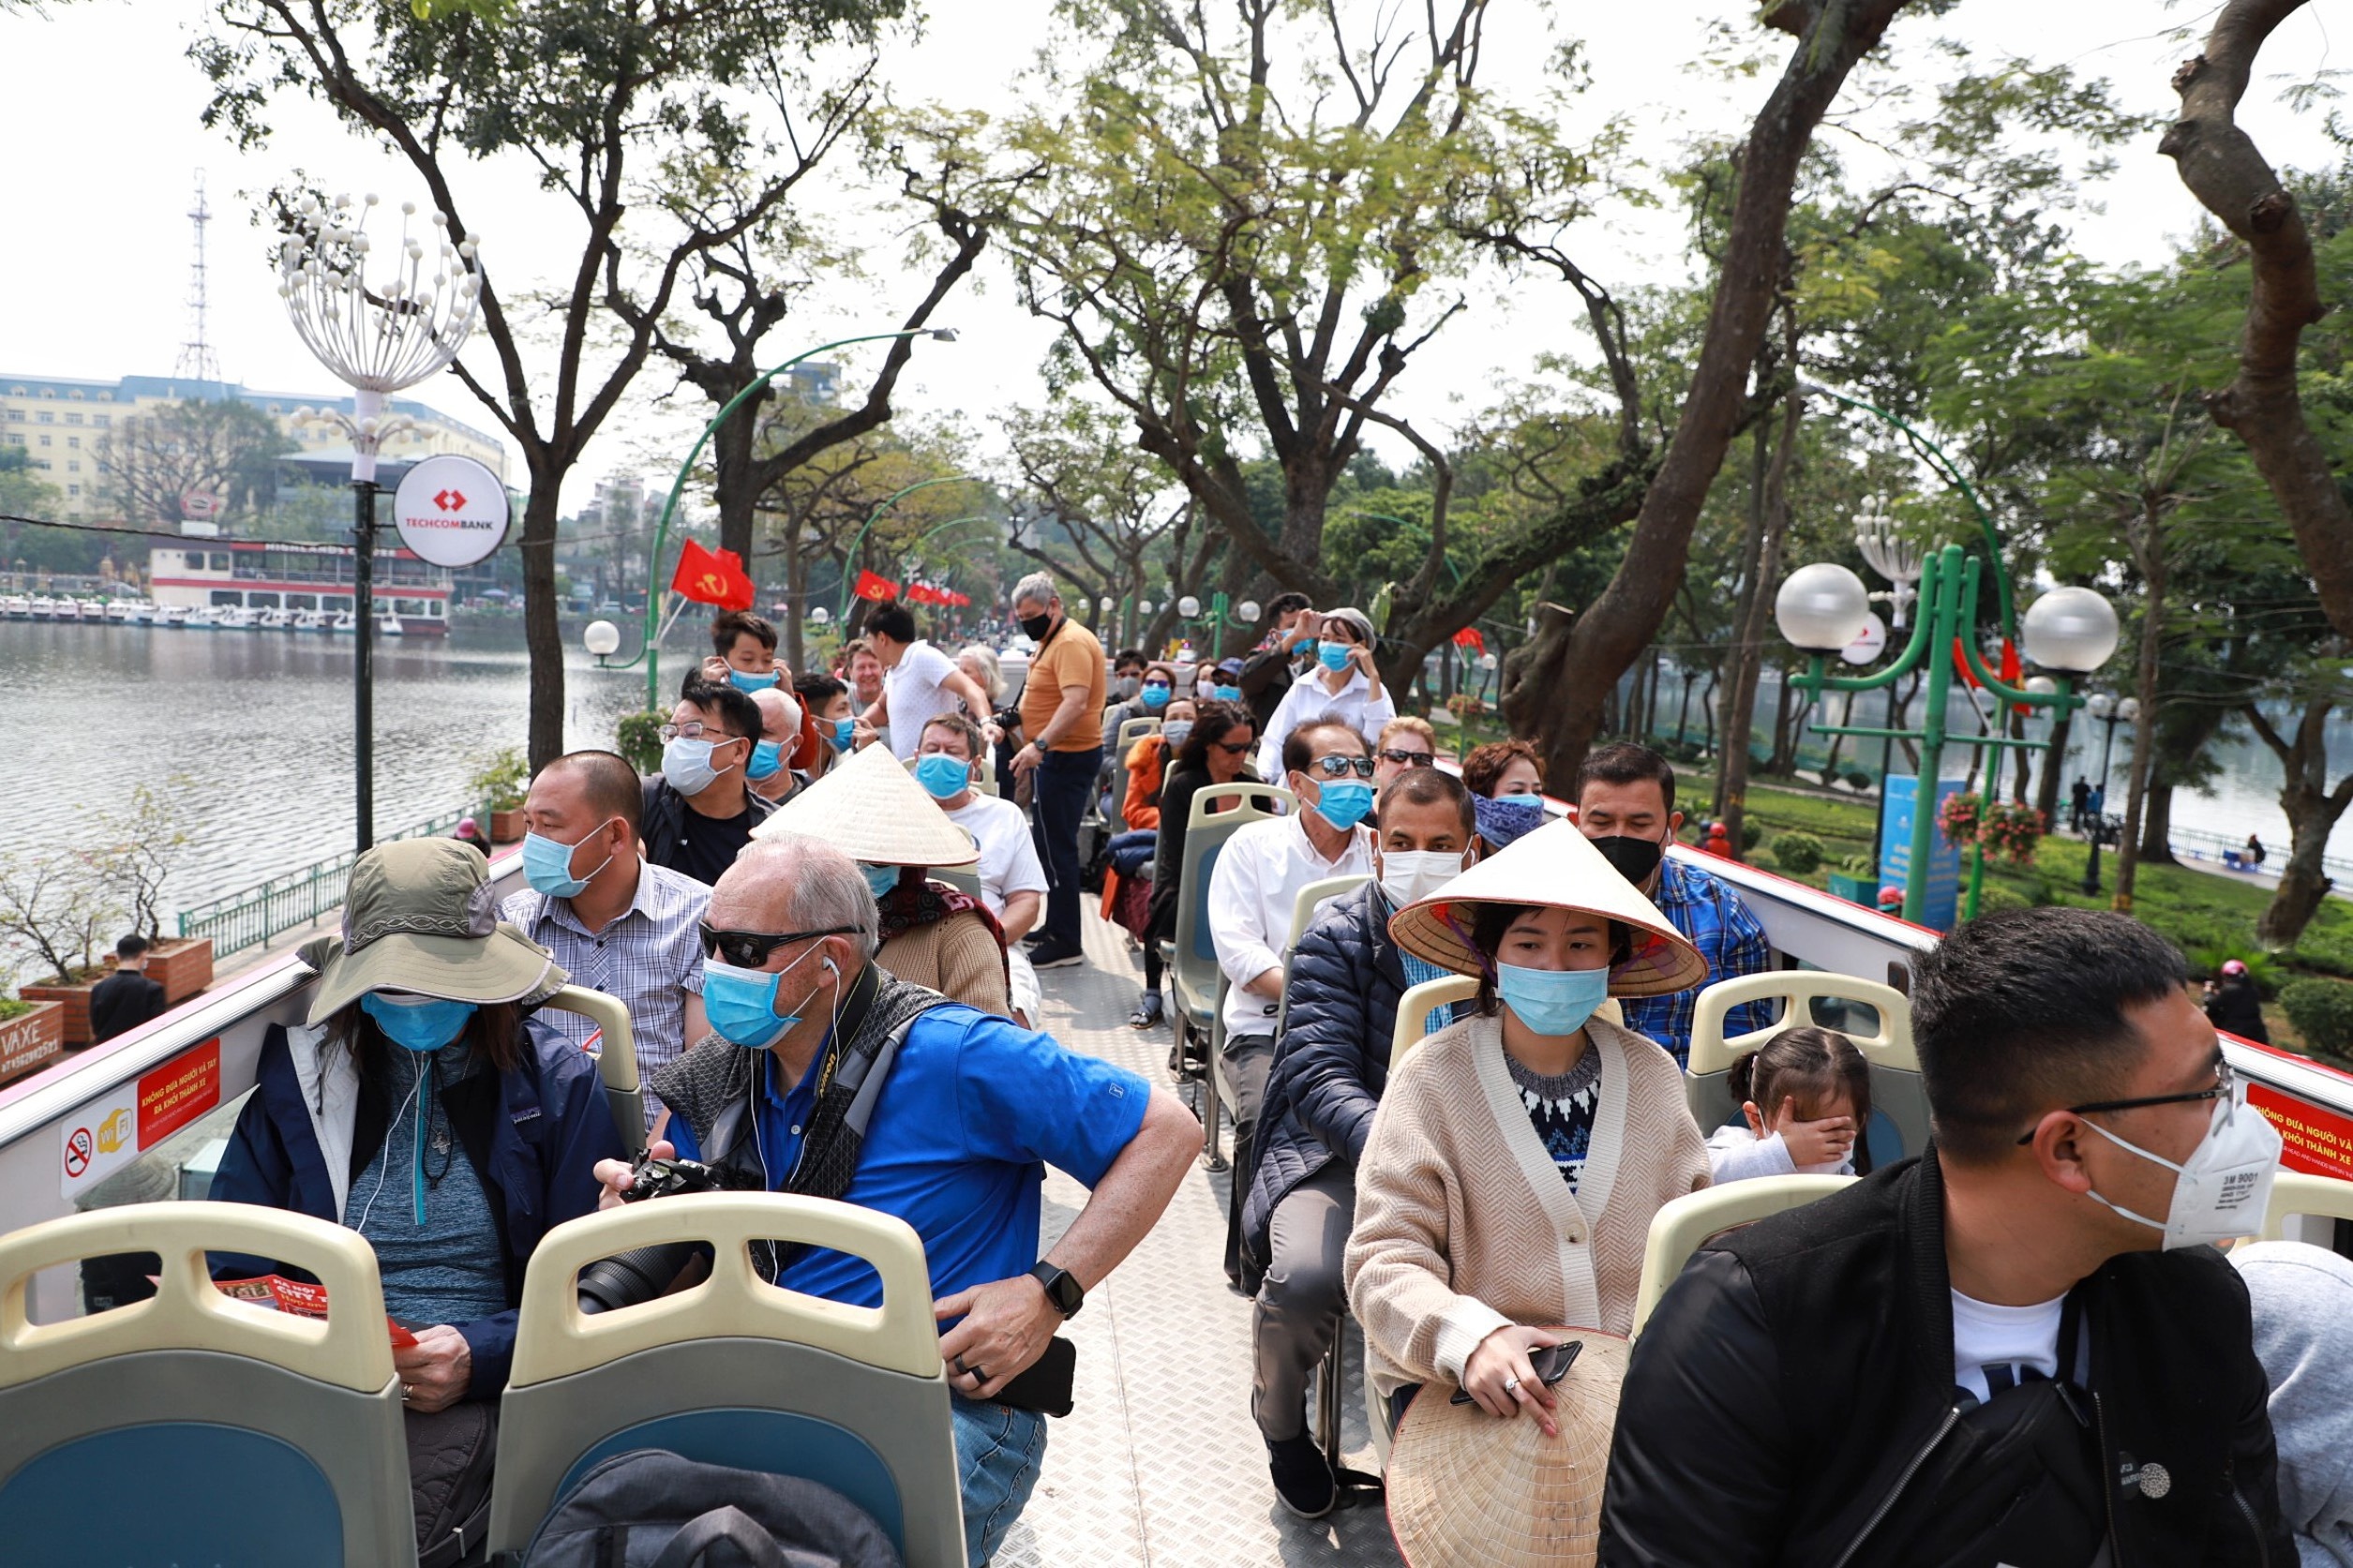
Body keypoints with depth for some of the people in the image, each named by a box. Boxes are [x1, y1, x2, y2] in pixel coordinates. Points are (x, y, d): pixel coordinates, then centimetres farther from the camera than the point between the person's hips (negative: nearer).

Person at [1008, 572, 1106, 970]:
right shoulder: (1051, 640, 17)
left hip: (1066, 757, -11)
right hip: (1054, 757, 11)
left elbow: (1075, 702, -30)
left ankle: (1065, 942, -5)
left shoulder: (1072, 643, -17)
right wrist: (1034, 753, 21)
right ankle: (1056, 927, 24)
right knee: (1052, 844, 15)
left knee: (1055, 847, -9)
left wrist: (1040, 745, -39)